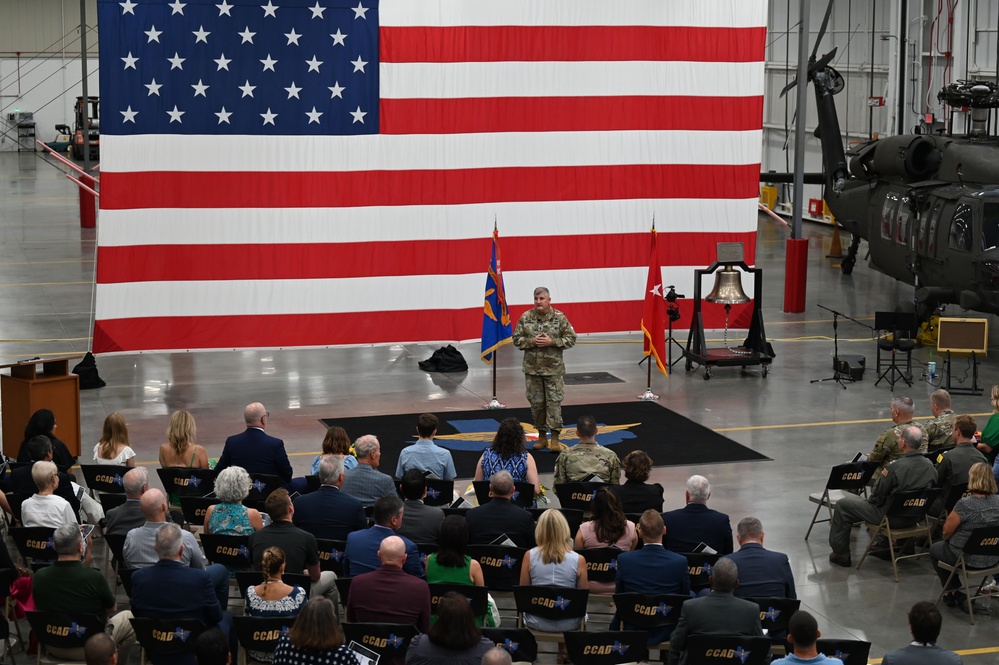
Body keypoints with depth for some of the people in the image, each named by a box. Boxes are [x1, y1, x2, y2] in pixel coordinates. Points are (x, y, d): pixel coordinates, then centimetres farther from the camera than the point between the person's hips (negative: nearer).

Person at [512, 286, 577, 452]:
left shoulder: (559, 317, -5)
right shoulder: (526, 317, 0)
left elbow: (571, 339, -3)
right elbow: (516, 339, 3)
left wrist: (552, 342, -16)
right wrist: (532, 341, -15)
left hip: (554, 369, -2)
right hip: (532, 368, 2)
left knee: (554, 402, -4)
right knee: (536, 403, 9)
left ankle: (555, 439, 0)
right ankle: (542, 436, 21)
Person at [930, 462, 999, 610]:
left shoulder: (965, 505, -26)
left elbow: (946, 532, -15)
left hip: (968, 559, -6)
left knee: (935, 549, 26)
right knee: (945, 544, 33)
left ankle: (953, 593, 26)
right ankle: (954, 592, 37)